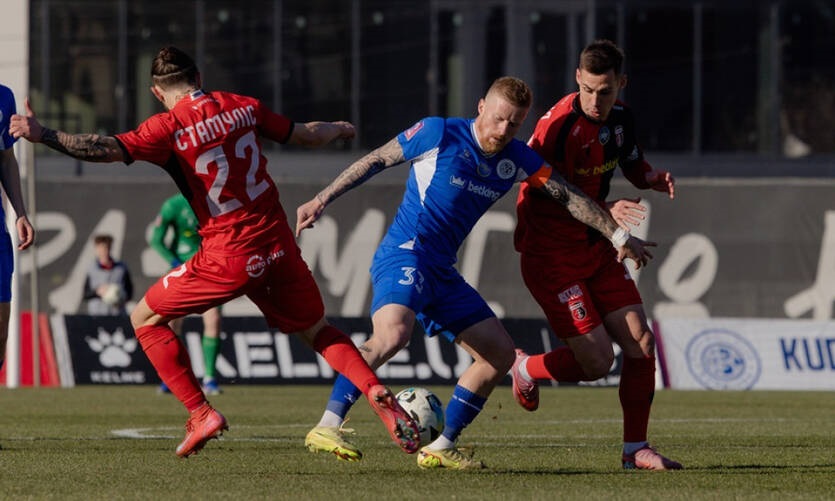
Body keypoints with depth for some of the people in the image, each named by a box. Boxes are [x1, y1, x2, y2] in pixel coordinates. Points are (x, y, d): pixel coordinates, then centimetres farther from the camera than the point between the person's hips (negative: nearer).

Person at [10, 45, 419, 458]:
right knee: (317, 332, 24)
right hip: (278, 245, 5)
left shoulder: (170, 127, -10)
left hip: (229, 257, -5)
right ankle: (377, 393, 1)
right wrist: (339, 129, 41)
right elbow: (307, 135, 19)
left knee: (146, 319, 12)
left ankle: (201, 414, 2)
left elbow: (109, 149, -24)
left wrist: (42, 136, -29)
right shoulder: (243, 107, 7)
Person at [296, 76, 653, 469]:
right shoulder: (439, 135, -8)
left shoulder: (517, 160, 7)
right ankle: (327, 428, -36)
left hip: (441, 273, 8)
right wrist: (321, 201, -1)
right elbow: (375, 161, -1)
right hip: (404, 255, -8)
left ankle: (441, 447, 10)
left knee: (500, 354, 6)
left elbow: (568, 196, 14)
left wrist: (618, 235, 12)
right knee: (392, 334, -34)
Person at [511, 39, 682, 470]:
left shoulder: (620, 119, 1)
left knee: (641, 343, -2)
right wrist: (605, 214, -34)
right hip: (552, 255, -7)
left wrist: (654, 178, -6)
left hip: (596, 249, 7)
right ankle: (524, 368, 20)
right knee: (596, 361, -10)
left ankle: (635, 449, 10)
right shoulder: (558, 125, -23)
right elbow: (538, 197, -24)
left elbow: (634, 166, 19)